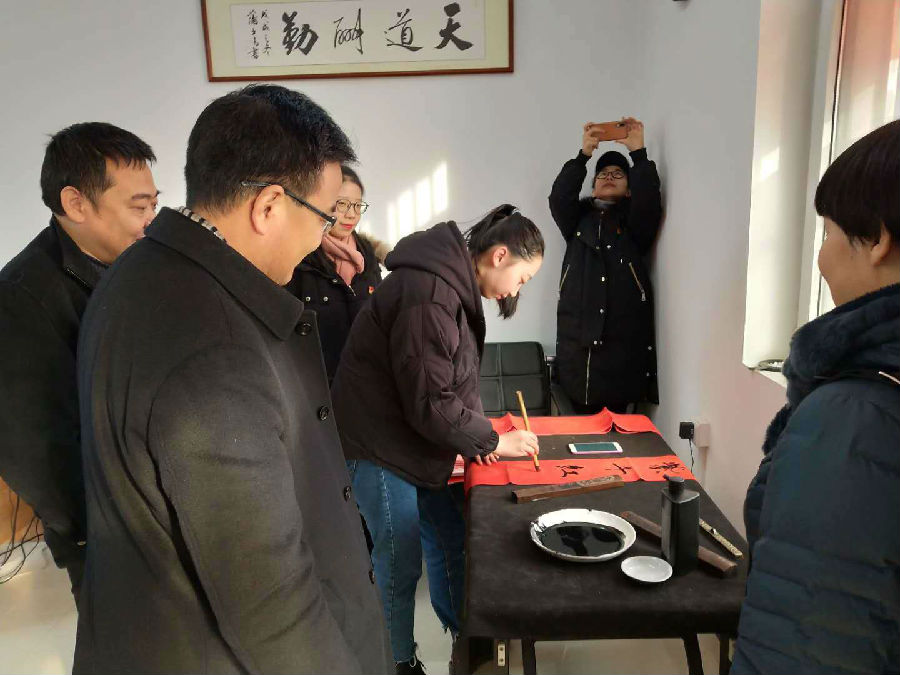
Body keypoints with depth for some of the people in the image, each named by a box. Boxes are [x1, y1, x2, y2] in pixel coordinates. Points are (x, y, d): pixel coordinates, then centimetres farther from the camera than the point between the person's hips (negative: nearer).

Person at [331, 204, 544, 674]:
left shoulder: (456, 285, 6)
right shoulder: (427, 293, -27)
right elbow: (429, 402, -25)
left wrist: (475, 436, 2)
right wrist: (492, 441, -13)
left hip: (417, 442, 10)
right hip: (380, 446, -10)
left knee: (449, 540, 19)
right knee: (401, 564, 6)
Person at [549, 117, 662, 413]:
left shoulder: (635, 221, 14)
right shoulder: (578, 218, 19)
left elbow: (649, 202, -6)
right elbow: (559, 197, 0)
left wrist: (638, 153, -7)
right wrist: (584, 154, -4)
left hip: (624, 338, -1)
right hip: (577, 338, 1)